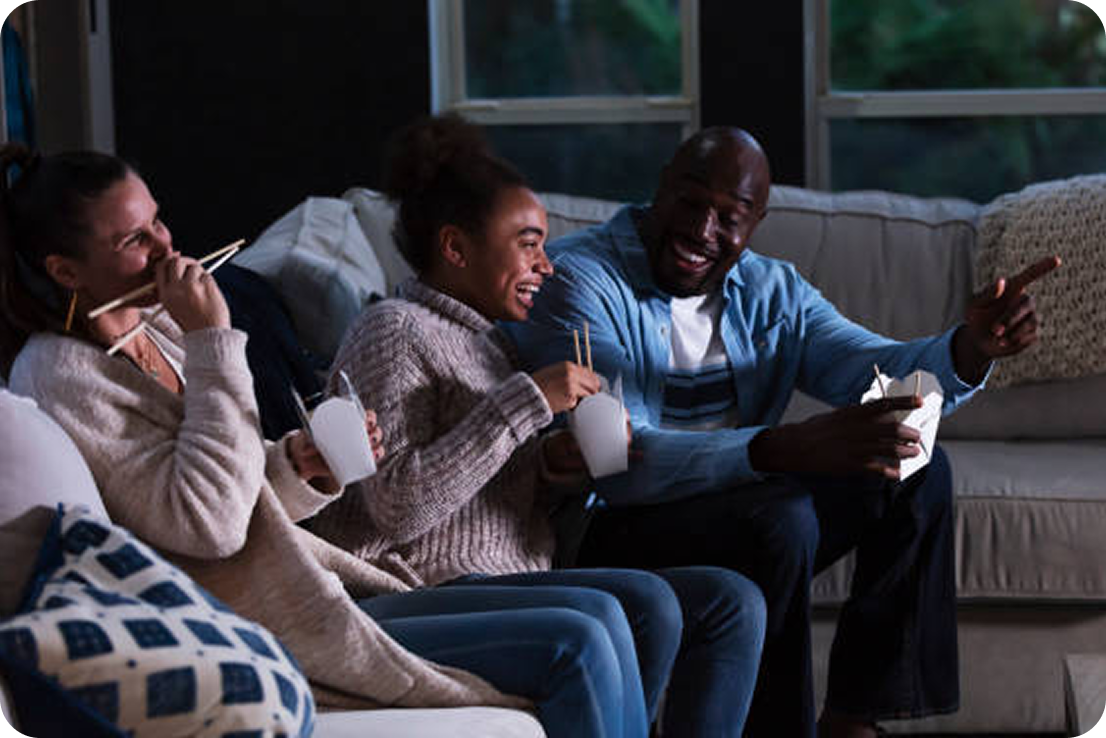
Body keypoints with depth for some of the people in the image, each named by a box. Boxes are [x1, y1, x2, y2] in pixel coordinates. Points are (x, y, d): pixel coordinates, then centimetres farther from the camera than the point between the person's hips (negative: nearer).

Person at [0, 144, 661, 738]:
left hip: (309, 587, 9)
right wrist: (211, 344, -20)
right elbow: (208, 524, -24)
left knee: (599, 618, 3)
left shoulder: (157, 330, 13)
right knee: (577, 649, -14)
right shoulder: (59, 376, -14)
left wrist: (300, 469, -4)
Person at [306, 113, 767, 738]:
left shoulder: (491, 341, 22)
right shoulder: (394, 330, -6)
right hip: (431, 593, -9)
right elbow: (397, 508, -20)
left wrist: (561, 466, 4)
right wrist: (528, 401, -18)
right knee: (644, 604, -28)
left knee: (731, 601, -3)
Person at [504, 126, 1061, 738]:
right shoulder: (578, 280, -16)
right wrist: (792, 448, -42)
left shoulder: (772, 292, 8)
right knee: (779, 516, -32)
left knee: (917, 469, 0)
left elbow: (882, 370, -3)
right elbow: (614, 463, -29)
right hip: (608, 537, -8)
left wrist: (971, 348, -27)